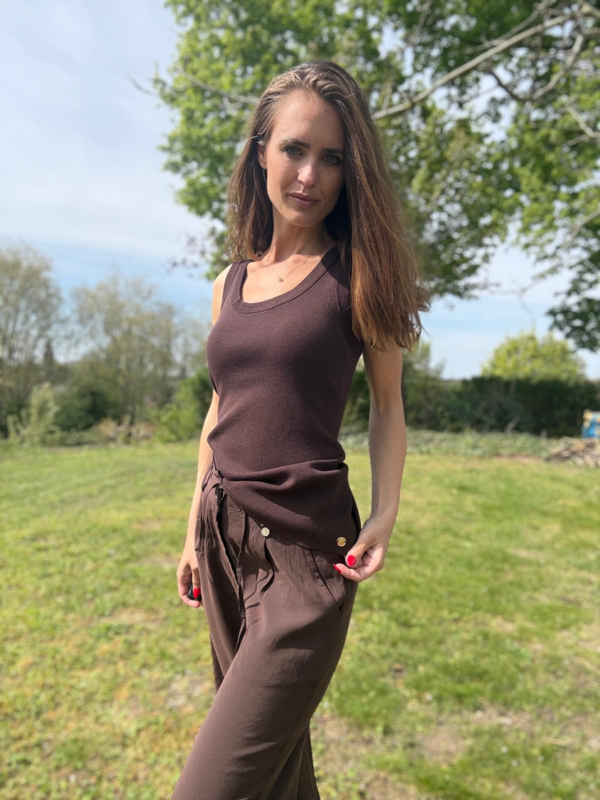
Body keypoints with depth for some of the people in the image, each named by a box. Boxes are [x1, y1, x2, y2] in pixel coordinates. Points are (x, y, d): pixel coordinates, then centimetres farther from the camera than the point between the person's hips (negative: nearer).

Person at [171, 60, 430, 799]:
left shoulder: (357, 272, -4)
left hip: (306, 549, -5)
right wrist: (195, 532, 15)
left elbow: (387, 405, 1)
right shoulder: (231, 282, 10)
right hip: (226, 538, 6)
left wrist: (384, 516, -11)